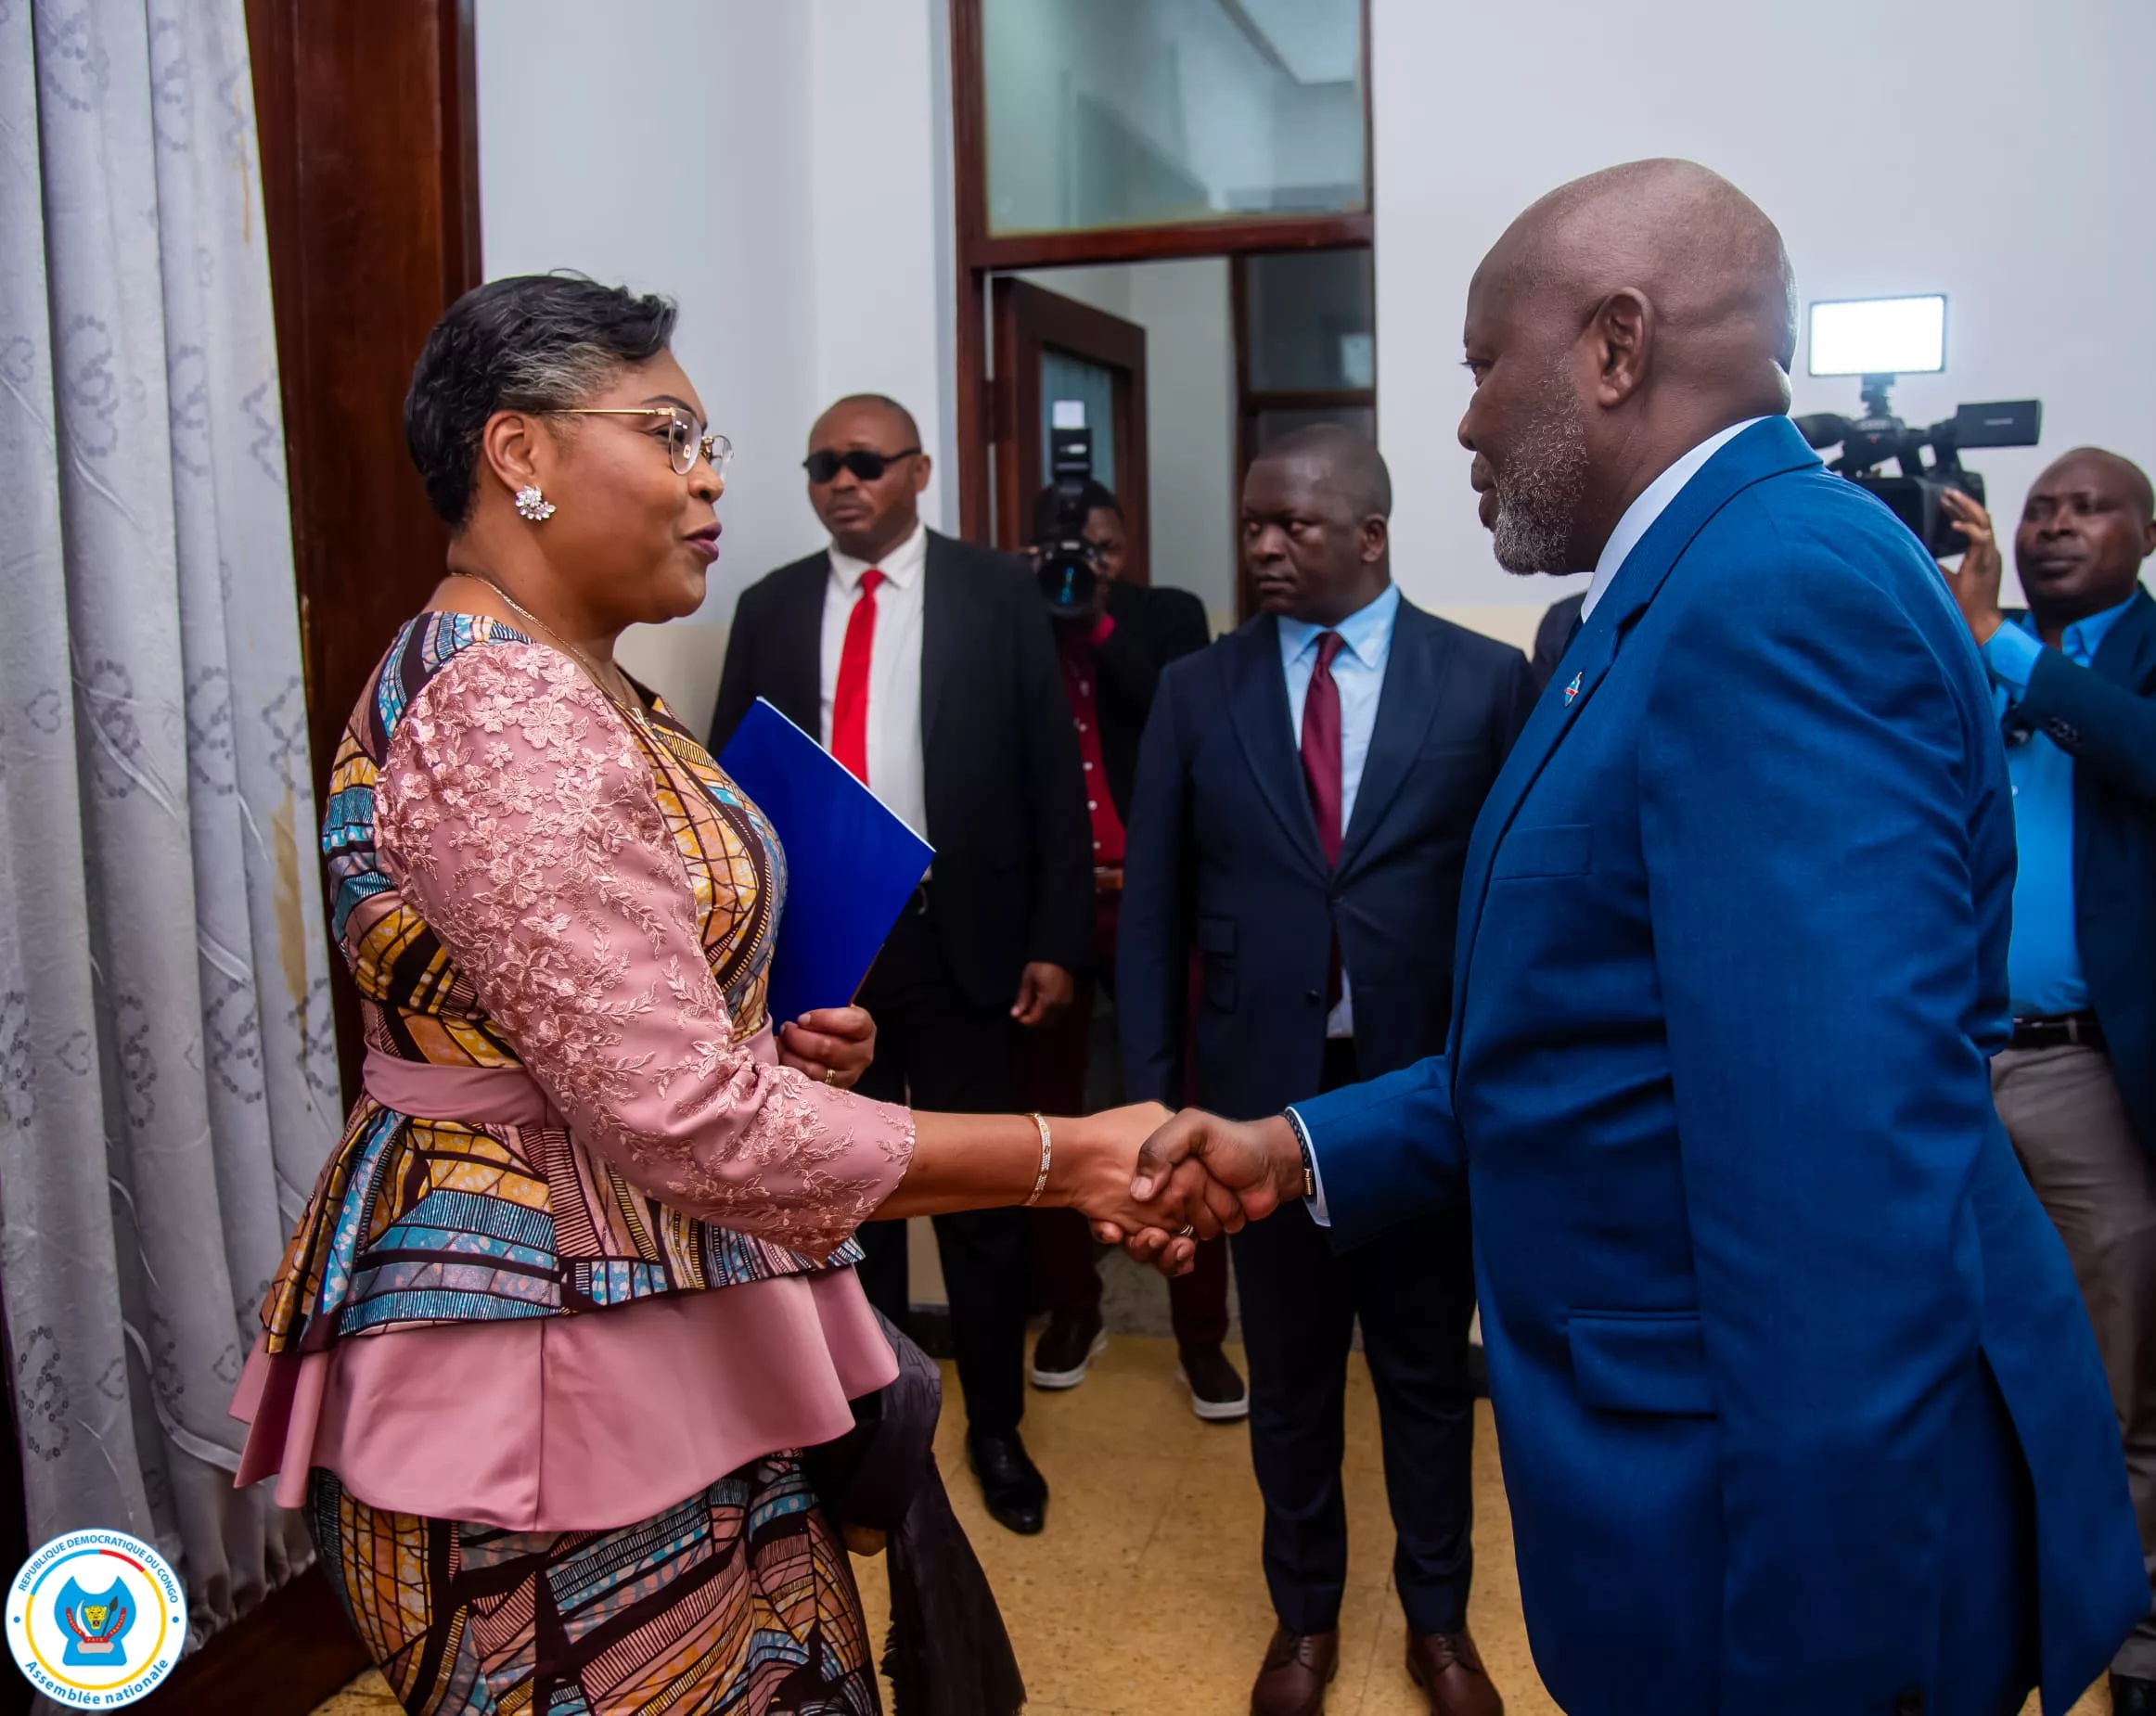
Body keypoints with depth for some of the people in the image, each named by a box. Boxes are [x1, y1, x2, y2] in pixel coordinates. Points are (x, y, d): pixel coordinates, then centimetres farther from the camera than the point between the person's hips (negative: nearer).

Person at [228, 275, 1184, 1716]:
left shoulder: (578, 687, 12)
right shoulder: (498, 714, -20)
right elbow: (691, 1123, -26)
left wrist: (763, 1044, 4)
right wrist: (1061, 1160, -23)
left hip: (666, 1344, 10)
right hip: (552, 1366, -10)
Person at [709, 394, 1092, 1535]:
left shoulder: (998, 595, -1)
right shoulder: (770, 607, 7)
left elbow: (1052, 776, -3)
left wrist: (1057, 940, -7)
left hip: (960, 943, -2)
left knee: (982, 1199, 9)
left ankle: (995, 1428, 28)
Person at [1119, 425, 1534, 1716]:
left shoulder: (1488, 681, -3)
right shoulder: (1200, 691, 1)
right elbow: (1157, 910, 3)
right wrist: (1152, 1090, 0)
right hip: (1266, 1092, 1)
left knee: (1430, 1371, 16)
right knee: (1290, 1377, 16)